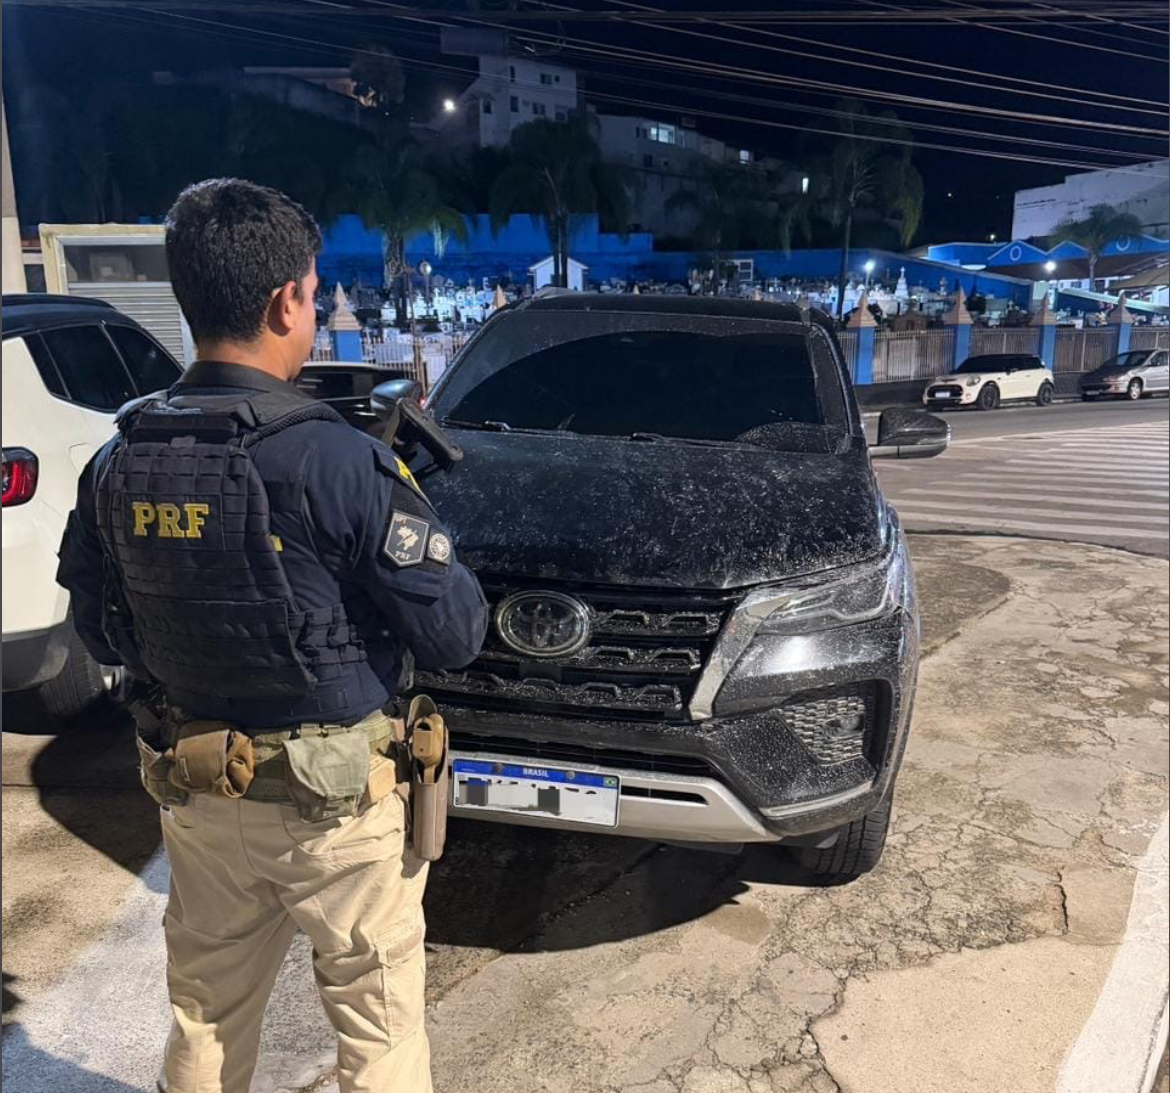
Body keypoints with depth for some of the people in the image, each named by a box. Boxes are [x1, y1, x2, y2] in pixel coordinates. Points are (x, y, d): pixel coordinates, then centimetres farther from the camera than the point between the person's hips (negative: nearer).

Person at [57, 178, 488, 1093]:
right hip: (334, 792, -6)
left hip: (194, 787, 6)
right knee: (379, 1016, 15)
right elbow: (453, 634, -16)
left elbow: (102, 633, 8)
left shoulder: (117, 462, -3)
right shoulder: (335, 460, -23)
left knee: (206, 1014, 25)